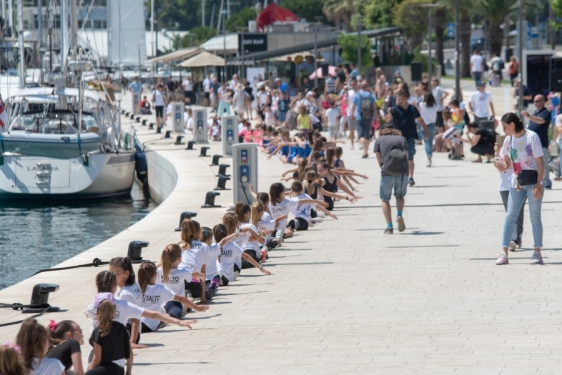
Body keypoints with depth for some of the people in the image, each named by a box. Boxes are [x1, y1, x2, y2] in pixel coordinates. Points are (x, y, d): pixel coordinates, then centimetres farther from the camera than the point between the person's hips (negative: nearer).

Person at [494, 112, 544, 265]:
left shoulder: (532, 137, -11)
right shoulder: (509, 140, 6)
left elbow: (540, 162, -11)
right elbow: (507, 163, 14)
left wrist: (539, 183, -17)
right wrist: (503, 166, -11)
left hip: (533, 182, -5)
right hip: (517, 183, 5)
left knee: (535, 217, -1)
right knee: (510, 217, 0)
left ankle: (537, 253, 3)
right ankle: (504, 253, 0)